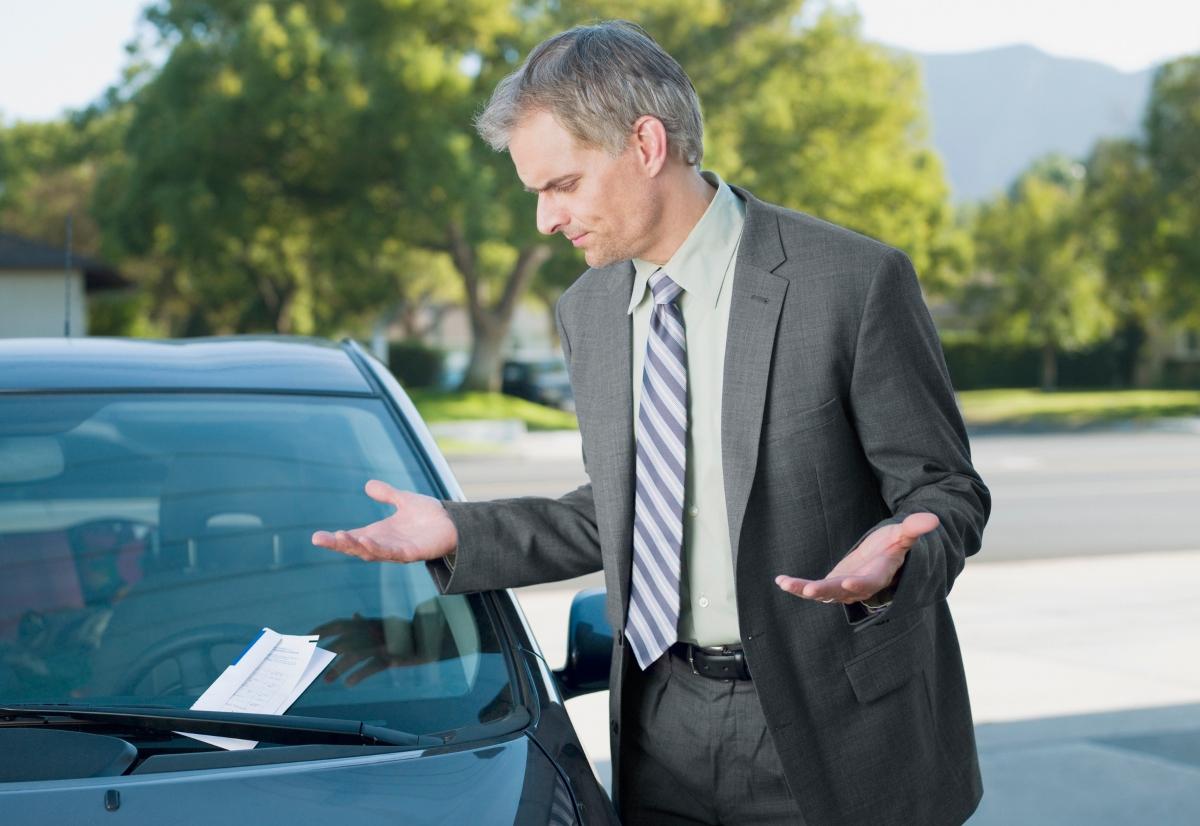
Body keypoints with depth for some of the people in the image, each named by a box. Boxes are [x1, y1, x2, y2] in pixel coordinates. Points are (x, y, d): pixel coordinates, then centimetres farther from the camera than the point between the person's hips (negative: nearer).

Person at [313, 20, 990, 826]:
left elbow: (946, 493, -8)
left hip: (833, 733, -4)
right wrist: (460, 533, 3)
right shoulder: (588, 312, 6)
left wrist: (892, 563, -29)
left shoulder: (854, 280, -12)